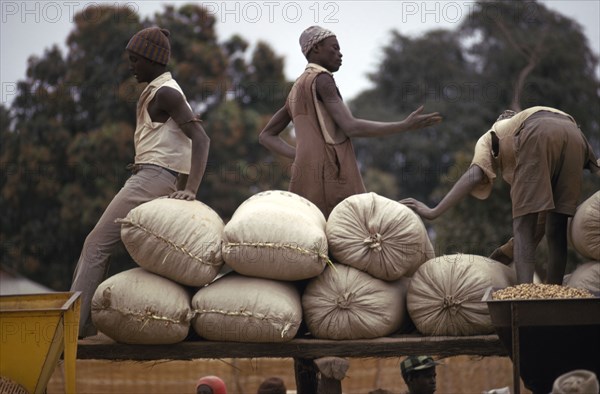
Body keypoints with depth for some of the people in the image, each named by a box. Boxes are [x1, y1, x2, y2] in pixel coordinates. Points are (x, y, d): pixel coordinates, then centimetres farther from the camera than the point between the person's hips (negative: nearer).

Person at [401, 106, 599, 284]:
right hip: (575, 136, 5)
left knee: (523, 227, 0)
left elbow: (474, 176, 9)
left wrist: (433, 212, 7)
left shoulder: (490, 138, 33)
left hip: (538, 136, -4)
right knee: (557, 229, 12)